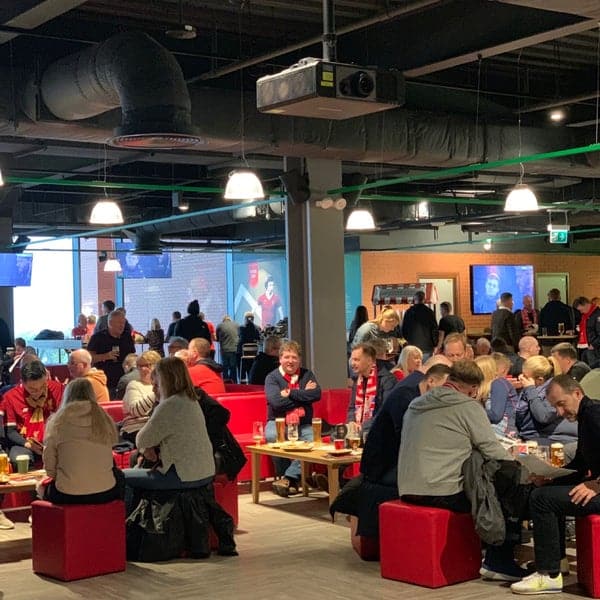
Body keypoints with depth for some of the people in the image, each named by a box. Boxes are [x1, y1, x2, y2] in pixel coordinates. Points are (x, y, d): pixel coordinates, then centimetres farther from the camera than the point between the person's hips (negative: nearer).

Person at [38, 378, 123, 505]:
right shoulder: (105, 420, 1)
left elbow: (49, 467, 0)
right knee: (118, 475, 35)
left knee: (42, 487, 31)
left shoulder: (57, 422, -4)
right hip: (105, 494, 1)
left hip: (67, 496, -1)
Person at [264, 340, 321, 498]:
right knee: (272, 436, -36)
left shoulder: (307, 375, 13)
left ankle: (288, 477, -24)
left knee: (313, 440, -31)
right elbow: (276, 402, -14)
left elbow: (317, 394, -6)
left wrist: (290, 393, -10)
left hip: (303, 424, 2)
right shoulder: (272, 377, 4)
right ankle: (292, 480, -20)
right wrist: (303, 394, -8)